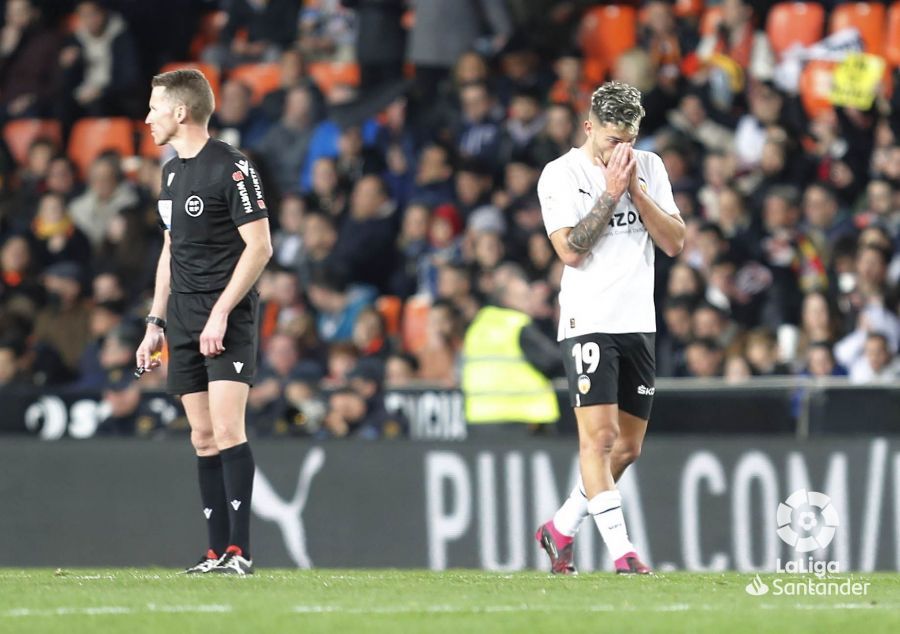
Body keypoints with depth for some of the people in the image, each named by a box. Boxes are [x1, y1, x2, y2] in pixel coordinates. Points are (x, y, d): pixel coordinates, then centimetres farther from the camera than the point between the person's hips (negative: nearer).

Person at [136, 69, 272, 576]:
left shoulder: (233, 168, -10)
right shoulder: (173, 172, 16)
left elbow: (259, 247, -14)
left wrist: (221, 313, -19)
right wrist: (155, 323, 19)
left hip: (229, 315, -8)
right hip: (184, 315, 8)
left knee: (227, 429, -16)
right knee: (203, 438, 5)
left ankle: (240, 550, -17)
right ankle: (218, 553, 6)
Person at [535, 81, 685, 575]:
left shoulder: (649, 167, 9)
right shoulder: (561, 174, -5)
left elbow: (675, 243, 3)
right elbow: (571, 250, -14)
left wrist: (637, 190, -8)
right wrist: (611, 193, -15)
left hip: (639, 324, 5)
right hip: (588, 323, -5)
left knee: (627, 447, 9)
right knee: (599, 436, -16)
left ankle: (561, 529, 25)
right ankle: (620, 550, -19)